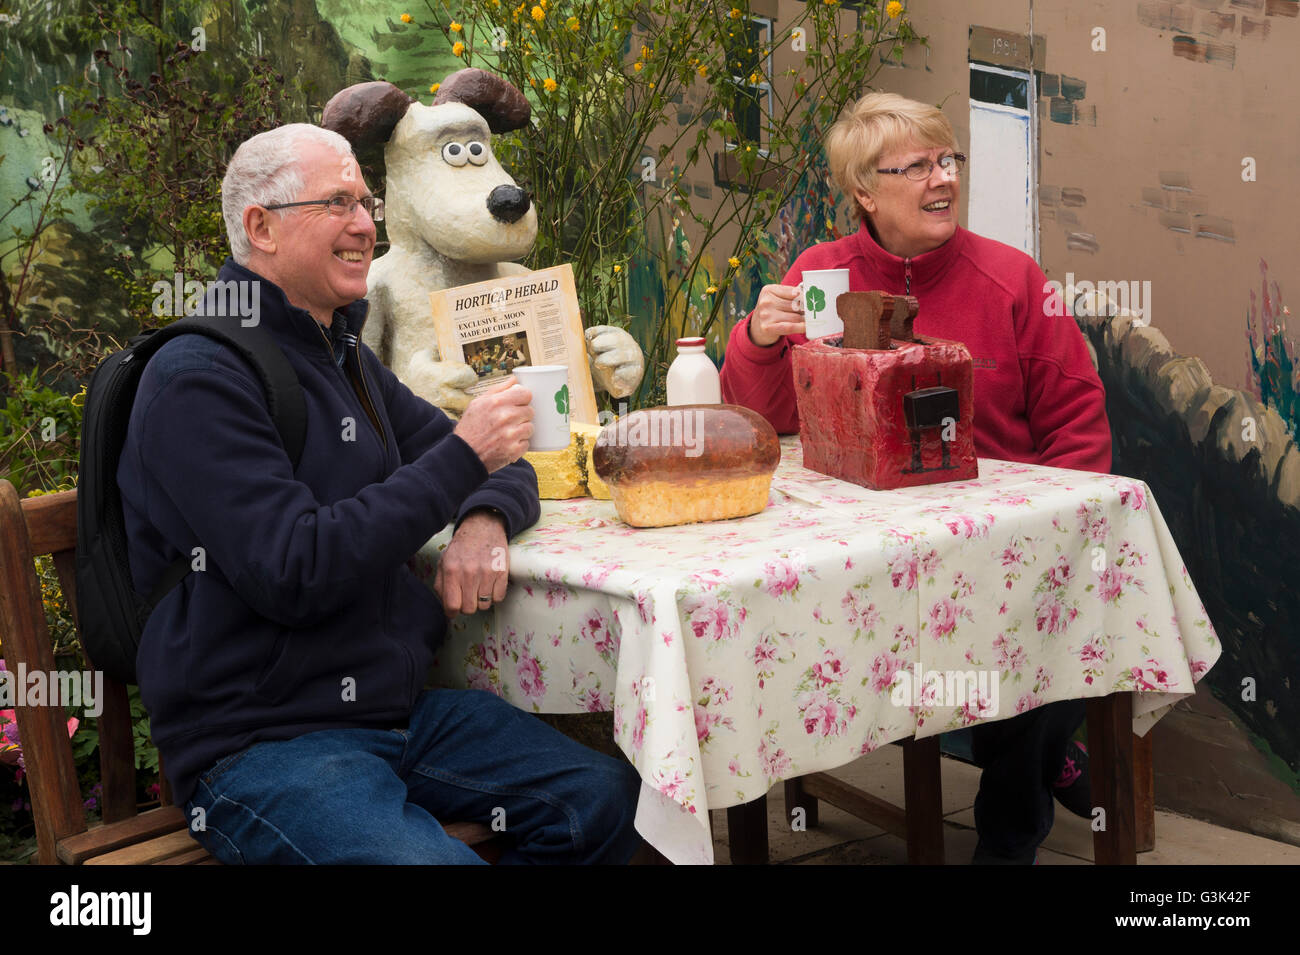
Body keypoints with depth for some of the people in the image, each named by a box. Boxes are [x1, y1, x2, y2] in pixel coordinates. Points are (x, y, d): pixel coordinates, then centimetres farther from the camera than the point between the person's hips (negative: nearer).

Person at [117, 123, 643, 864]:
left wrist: (486, 519, -7)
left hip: (401, 704, 8)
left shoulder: (346, 358, 15)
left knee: (607, 800, -7)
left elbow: (497, 469, 18)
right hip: (259, 741, -7)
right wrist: (461, 459, -20)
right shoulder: (198, 379, -12)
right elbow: (293, 573, -22)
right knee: (431, 857, -31)